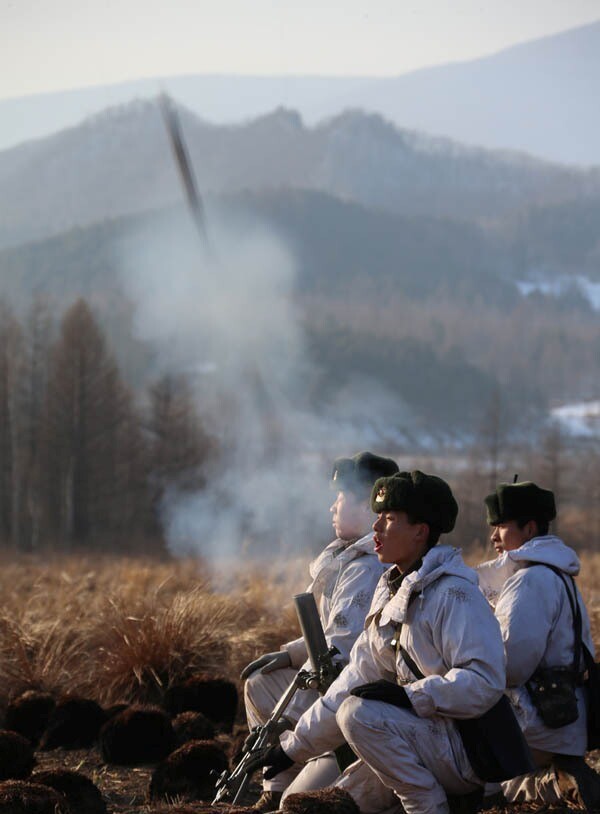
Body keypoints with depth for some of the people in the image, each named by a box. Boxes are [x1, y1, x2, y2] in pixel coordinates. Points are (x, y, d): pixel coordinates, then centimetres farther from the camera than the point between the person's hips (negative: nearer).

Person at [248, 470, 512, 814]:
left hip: (469, 747, -9)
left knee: (360, 714, -28)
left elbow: (484, 683, -26)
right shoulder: (392, 590, 11)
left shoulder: (453, 594, -17)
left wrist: (407, 695, -30)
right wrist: (294, 746, 11)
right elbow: (356, 680, 13)